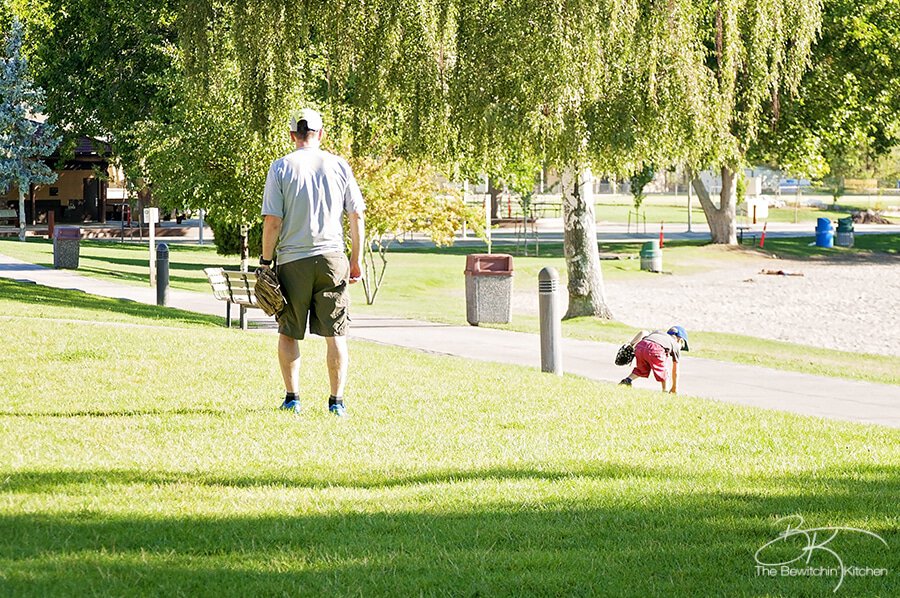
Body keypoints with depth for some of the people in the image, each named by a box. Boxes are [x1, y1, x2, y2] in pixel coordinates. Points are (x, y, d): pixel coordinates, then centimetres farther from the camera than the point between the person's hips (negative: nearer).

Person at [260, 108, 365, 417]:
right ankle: (337, 402, 2)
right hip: (332, 258, 1)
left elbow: (272, 221, -6)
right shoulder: (338, 165, 4)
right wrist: (356, 260, 13)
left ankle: (292, 398, 9)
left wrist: (266, 261, 2)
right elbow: (356, 217, 5)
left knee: (288, 333, 11)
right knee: (335, 334, 5)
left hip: (292, 260, -1)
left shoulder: (280, 167, -2)